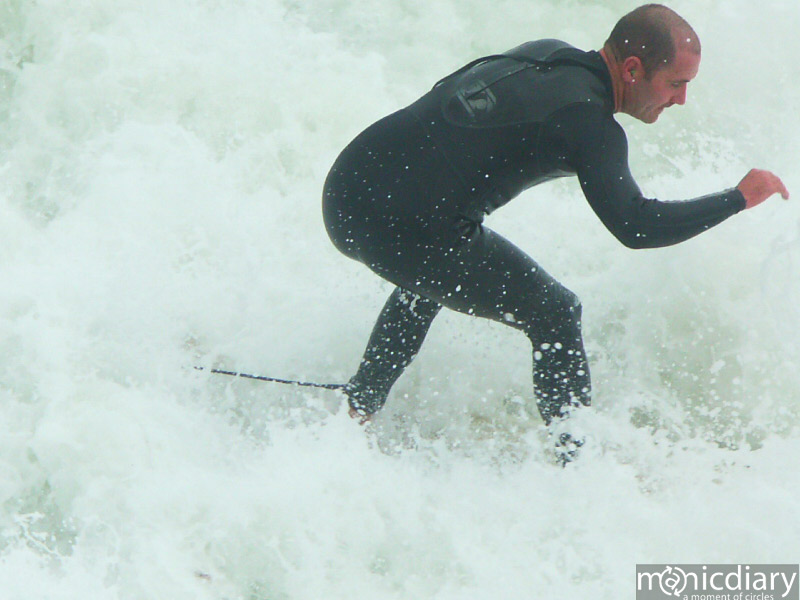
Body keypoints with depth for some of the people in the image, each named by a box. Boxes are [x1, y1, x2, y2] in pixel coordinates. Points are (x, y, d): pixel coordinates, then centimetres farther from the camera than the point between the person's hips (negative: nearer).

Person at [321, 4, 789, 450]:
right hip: (403, 228, -9)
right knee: (554, 314, 5)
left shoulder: (545, 55, 14)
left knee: (430, 271, 39)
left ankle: (355, 411, 41)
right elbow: (636, 228, -18)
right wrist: (740, 199, -8)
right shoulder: (588, 120, -12)